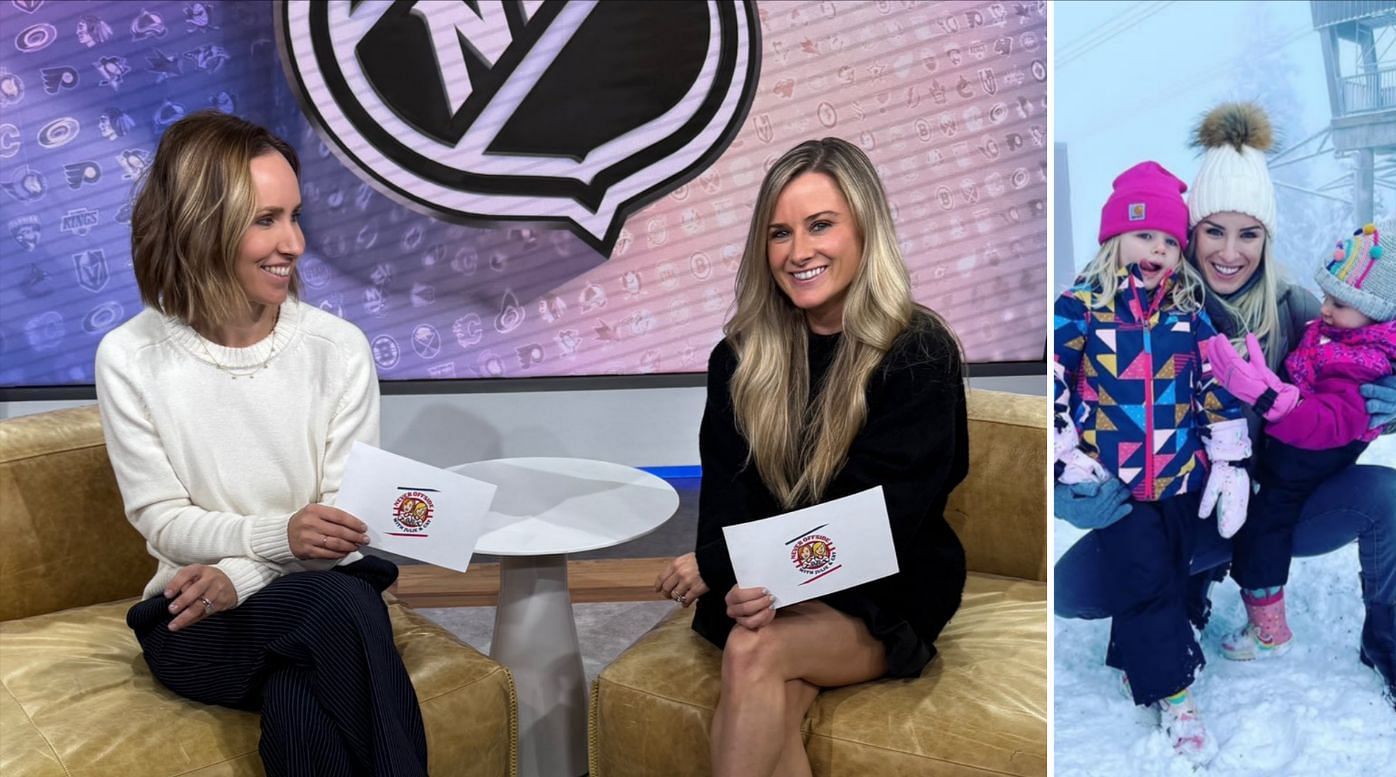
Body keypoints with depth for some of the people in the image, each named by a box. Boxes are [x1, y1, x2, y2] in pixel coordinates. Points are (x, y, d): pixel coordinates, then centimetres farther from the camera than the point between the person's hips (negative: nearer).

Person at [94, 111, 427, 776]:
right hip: (197, 620, -1)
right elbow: (162, 520, -4)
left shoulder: (338, 348, -3)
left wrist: (242, 576, -19)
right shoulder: (131, 359, -3)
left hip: (327, 594, 1)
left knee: (299, 706, -33)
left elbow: (347, 515, -2)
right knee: (336, 610, -32)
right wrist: (279, 535, -23)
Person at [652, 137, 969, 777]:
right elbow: (727, 496, -1)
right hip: (764, 585, 3)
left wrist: (717, 566, -20)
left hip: (881, 602, -3)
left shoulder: (919, 355, -10)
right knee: (775, 702, -29)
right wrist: (744, 581, -23)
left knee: (754, 652, -31)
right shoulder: (741, 356, 4)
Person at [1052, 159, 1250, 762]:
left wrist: (1229, 463, 2)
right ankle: (1172, 693, 7)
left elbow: (1217, 388, 5)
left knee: (1165, 578, 13)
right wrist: (1067, 457, -7)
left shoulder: (1190, 314, 2)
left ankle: (1136, 662, 35)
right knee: (1145, 582, -5)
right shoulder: (1081, 307, -8)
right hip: (1112, 479, -3)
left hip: (1180, 476, 4)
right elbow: (1052, 381, -4)